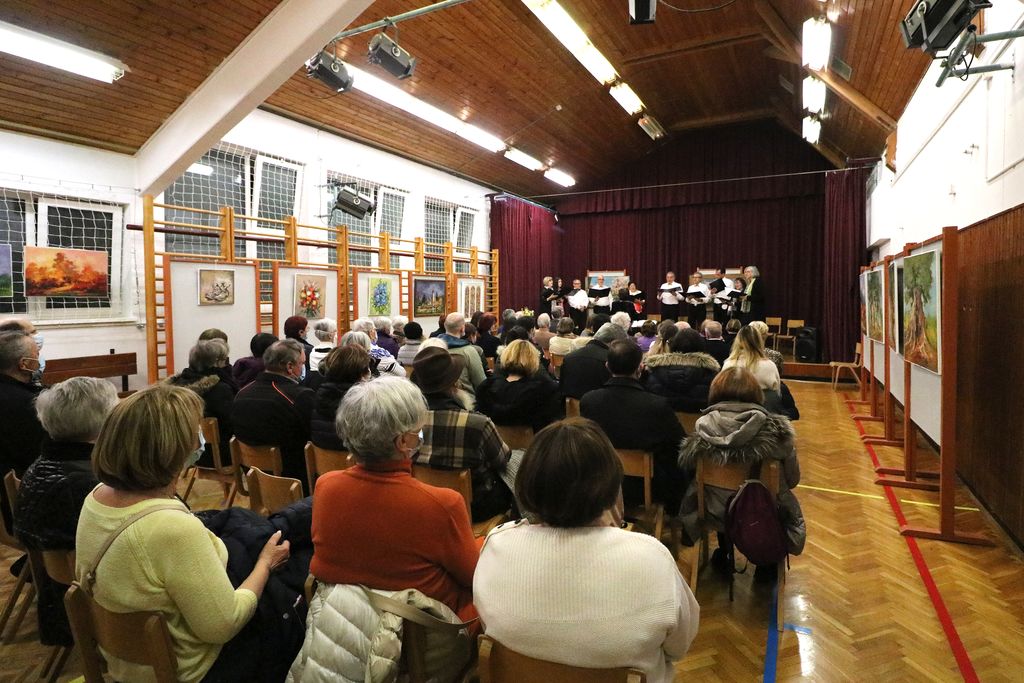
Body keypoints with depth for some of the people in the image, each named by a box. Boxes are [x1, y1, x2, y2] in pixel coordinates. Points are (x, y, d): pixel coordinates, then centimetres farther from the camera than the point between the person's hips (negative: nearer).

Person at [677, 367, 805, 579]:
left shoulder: (703, 428, -19)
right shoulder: (777, 430, -21)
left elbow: (685, 466, -1)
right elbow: (792, 480, -6)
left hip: (717, 514, 1)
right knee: (789, 505, 33)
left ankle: (724, 556, 46)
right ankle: (767, 564, 40)